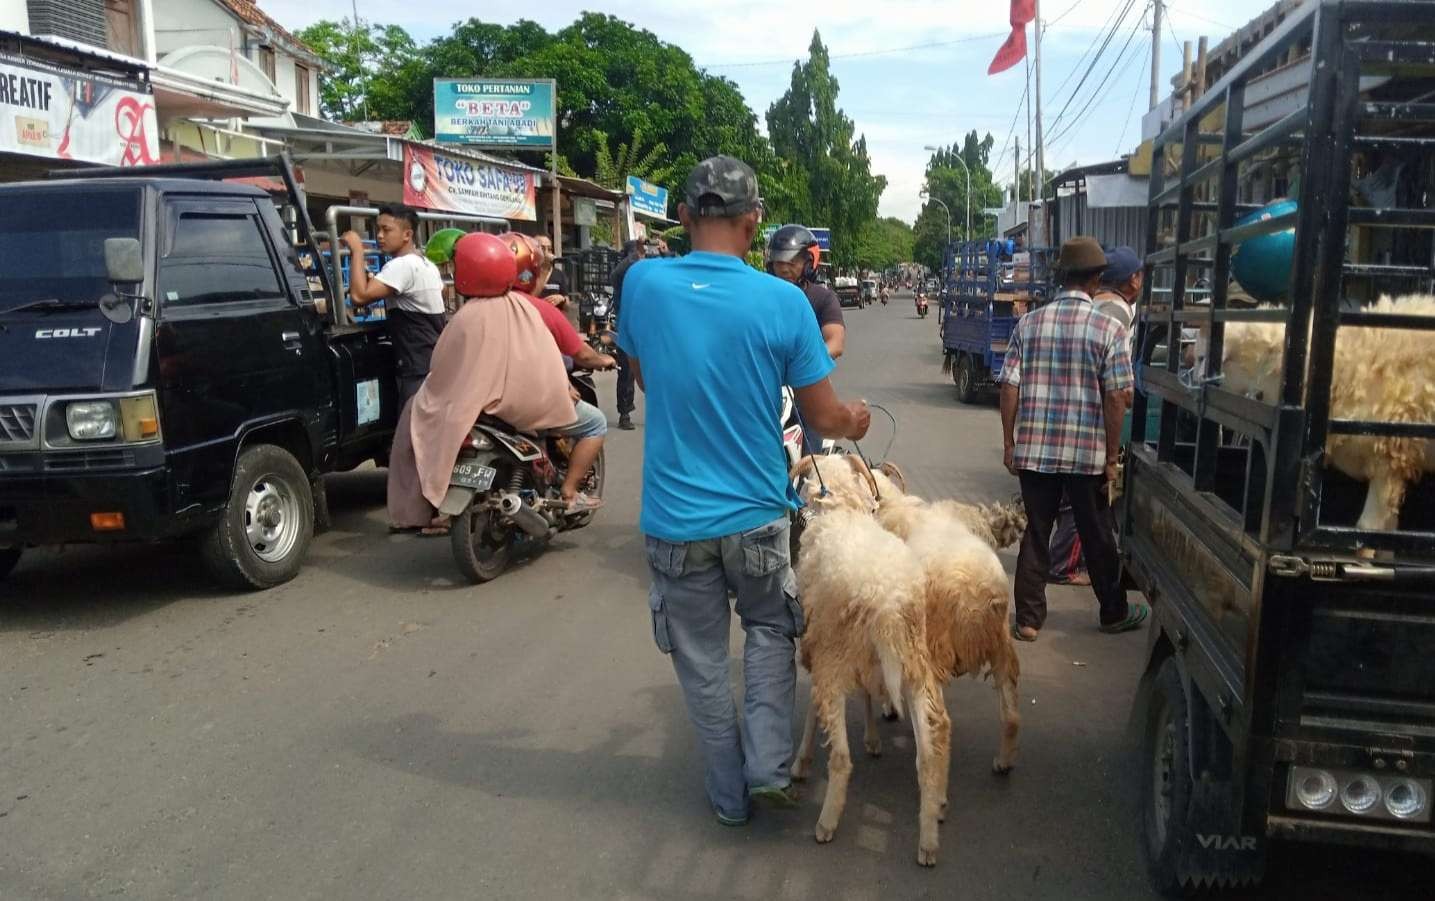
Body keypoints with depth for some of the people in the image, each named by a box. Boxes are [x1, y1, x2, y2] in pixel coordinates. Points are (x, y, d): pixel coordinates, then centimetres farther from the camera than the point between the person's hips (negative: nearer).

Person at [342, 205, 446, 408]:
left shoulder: (401, 265, -17)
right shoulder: (428, 264, 14)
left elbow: (360, 296, -25)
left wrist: (357, 250, -15)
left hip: (420, 369, -10)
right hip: (435, 363, 10)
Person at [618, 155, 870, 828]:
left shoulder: (642, 283, -8)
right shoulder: (783, 301, -13)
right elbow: (825, 418, -5)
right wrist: (855, 421, 17)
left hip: (674, 519, 1)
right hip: (756, 514, 0)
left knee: (701, 659, 16)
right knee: (768, 629, 26)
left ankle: (730, 795, 30)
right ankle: (769, 767, 17)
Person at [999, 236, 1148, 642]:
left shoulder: (1028, 323, 1)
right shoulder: (1108, 329, -6)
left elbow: (1010, 389, 0)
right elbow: (1116, 398, -8)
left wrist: (1009, 444, 8)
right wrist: (1112, 456, 0)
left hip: (1033, 450, 2)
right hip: (1087, 453, -2)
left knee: (1036, 532, 12)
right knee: (1098, 535, 14)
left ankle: (1028, 619, 16)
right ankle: (1115, 612, 31)